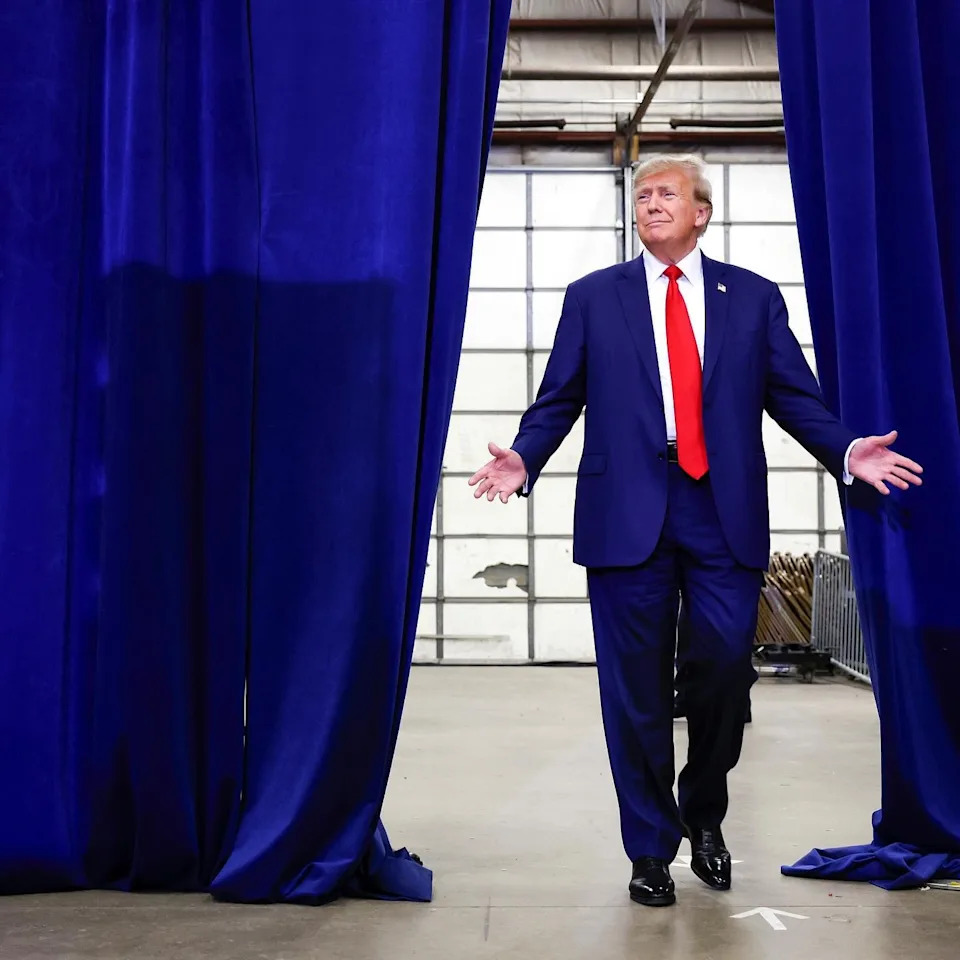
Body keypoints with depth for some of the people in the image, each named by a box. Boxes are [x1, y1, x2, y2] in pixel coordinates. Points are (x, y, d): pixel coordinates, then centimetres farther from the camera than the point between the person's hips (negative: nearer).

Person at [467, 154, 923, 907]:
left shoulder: (754, 297, 12)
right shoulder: (593, 297, 11)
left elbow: (794, 396, 7)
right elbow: (558, 400, 6)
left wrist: (846, 451, -10)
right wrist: (523, 460, -11)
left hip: (725, 514, 1)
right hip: (628, 514, 0)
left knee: (724, 670, -1)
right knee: (636, 690, 4)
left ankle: (704, 815, 28)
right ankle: (651, 849, 20)